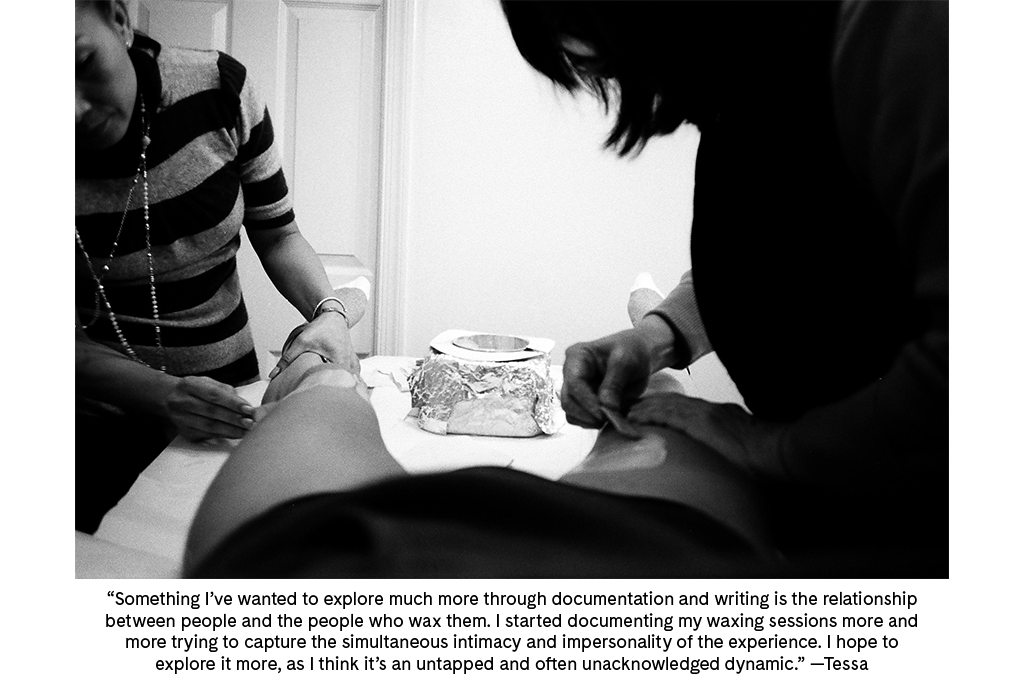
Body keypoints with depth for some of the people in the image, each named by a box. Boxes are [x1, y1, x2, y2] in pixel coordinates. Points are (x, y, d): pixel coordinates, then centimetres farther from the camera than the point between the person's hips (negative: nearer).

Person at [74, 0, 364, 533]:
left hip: (226, 398, 1)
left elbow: (276, 233, 0)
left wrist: (327, 313, -17)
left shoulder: (218, 88, -12)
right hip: (101, 428, 0)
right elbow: (80, 345, -12)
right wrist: (162, 393, -26)